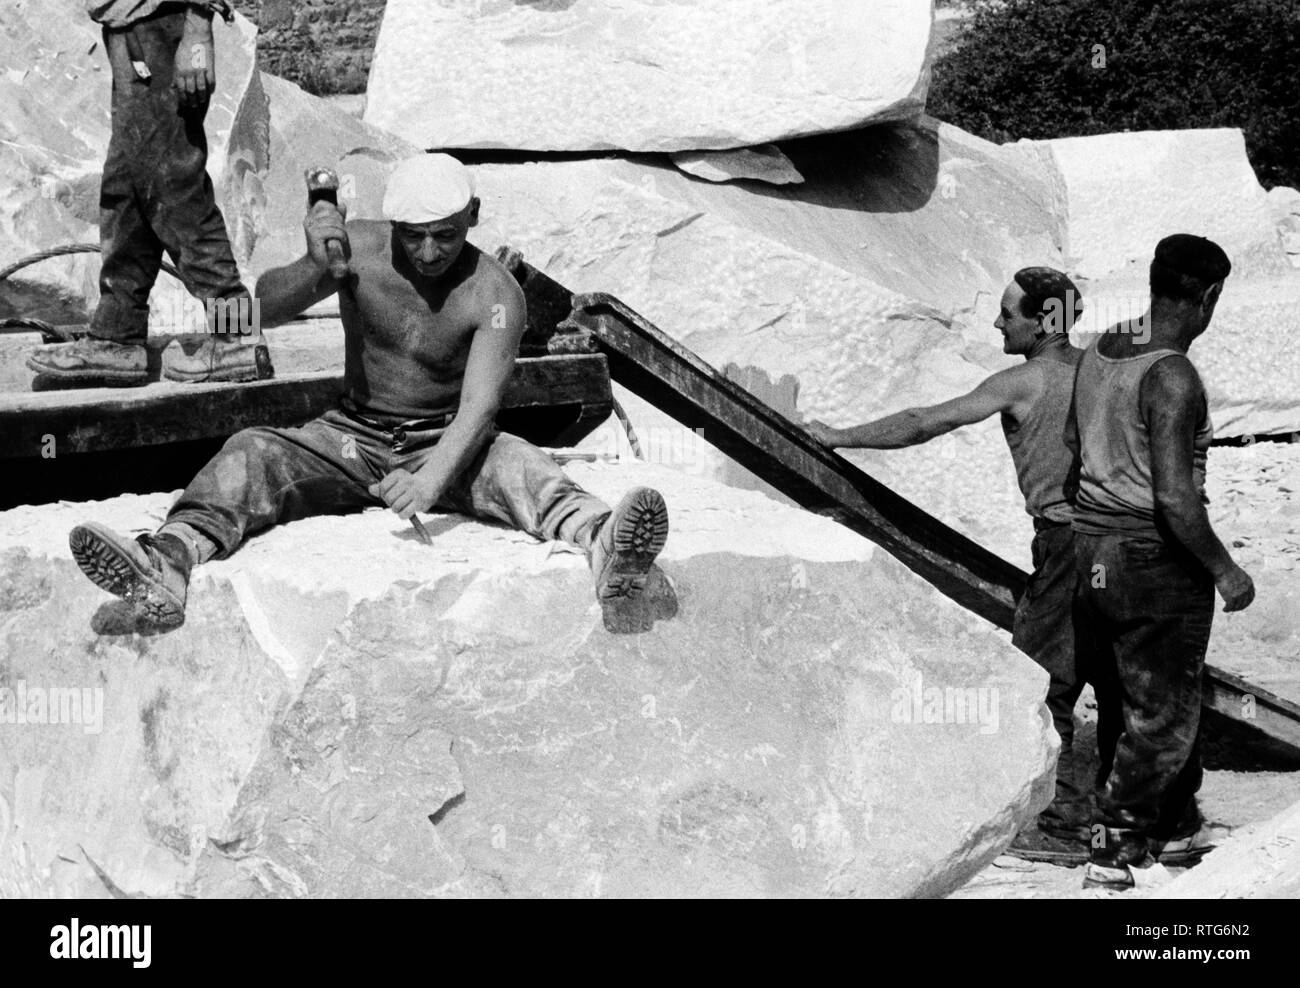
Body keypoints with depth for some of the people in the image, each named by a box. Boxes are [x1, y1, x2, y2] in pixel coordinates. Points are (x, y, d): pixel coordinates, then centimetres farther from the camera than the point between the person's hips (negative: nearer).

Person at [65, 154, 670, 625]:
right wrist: (314, 266, -36)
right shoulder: (360, 248, -7)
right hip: (353, 436, 3)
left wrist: (432, 480, -47)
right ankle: (167, 567, -48)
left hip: (444, 444, -3)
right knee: (250, 454, -23)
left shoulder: (493, 294, -16)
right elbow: (266, 309, -14)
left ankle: (604, 551, -63)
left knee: (518, 468, -34)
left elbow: (480, 404, -28)